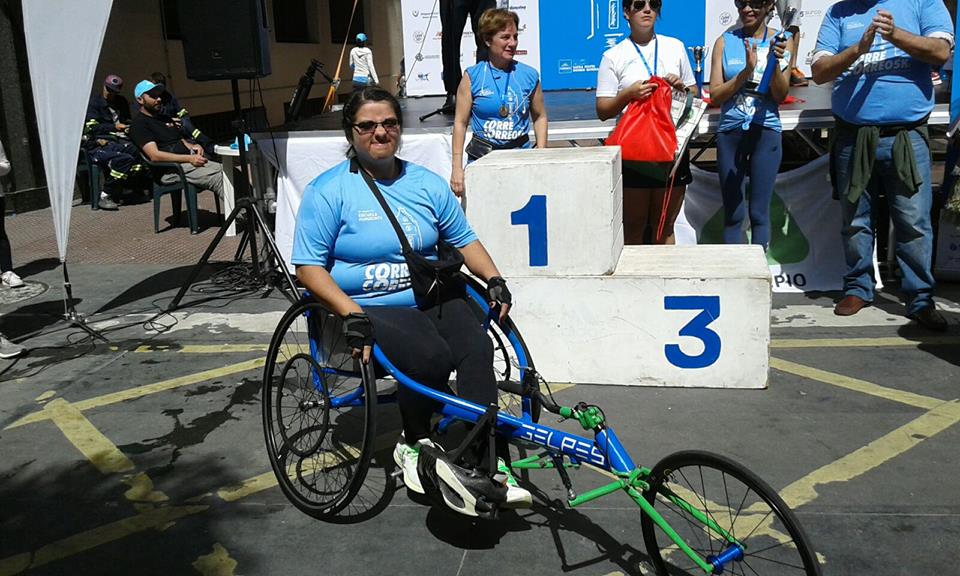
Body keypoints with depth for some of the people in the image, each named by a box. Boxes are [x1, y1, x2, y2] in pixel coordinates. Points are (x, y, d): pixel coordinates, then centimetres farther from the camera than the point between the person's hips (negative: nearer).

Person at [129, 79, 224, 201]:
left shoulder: (164, 118, 26)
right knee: (217, 175, -29)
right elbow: (155, 155, -14)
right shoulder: (140, 124, -1)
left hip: (189, 159, 8)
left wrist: (192, 146, 2)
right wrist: (189, 158, -22)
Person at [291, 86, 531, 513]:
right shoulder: (329, 190, -2)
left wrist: (493, 279, 1)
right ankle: (414, 446, -3)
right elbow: (309, 266, -8)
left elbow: (464, 240, 19)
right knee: (430, 357, -30)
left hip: (432, 298, 5)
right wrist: (352, 315, -21)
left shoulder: (427, 184, 12)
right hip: (371, 308, -4)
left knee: (477, 349, -24)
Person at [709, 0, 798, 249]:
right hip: (730, 132, 1)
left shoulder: (782, 41, 3)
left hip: (765, 132, -1)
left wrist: (776, 63, -18)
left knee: (759, 211, 0)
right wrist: (746, 71, -16)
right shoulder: (725, 41, 4)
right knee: (732, 212, 5)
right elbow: (715, 95, -2)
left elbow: (781, 95, -1)